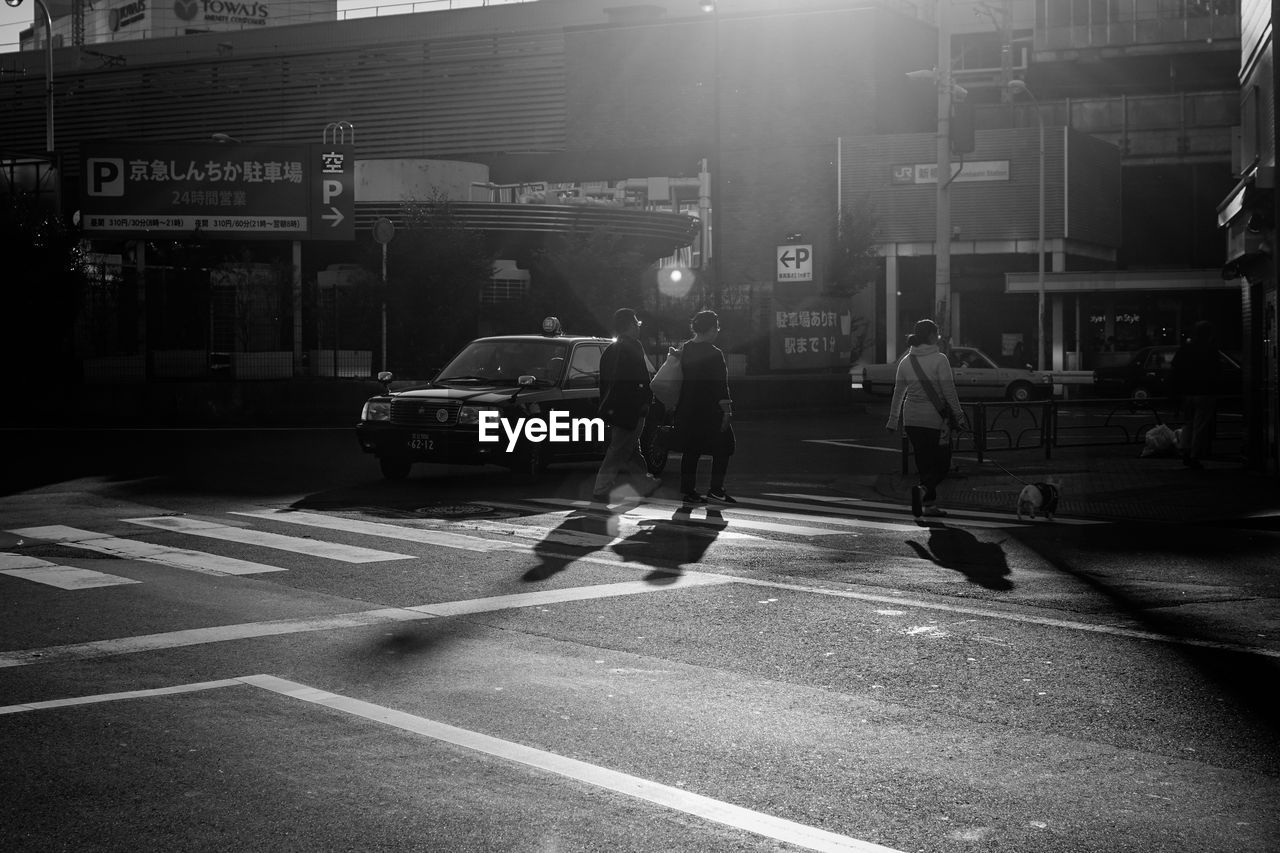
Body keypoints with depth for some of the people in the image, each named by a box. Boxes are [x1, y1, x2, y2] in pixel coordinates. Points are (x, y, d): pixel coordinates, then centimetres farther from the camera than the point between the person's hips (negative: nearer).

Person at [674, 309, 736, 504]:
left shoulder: (686, 349, 7)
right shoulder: (714, 354, -15)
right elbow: (720, 386, -16)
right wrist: (727, 410, -13)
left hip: (686, 408, 7)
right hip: (708, 411, -7)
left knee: (690, 450, 11)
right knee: (722, 448, 4)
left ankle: (687, 490, 13)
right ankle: (716, 489, 2)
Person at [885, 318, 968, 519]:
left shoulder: (906, 361, 4)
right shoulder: (939, 359, -11)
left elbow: (898, 393, 9)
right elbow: (949, 391, -12)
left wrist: (894, 420, 16)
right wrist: (959, 416, -5)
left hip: (912, 419, 5)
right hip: (935, 418, -5)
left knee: (924, 464, 14)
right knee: (941, 465, 3)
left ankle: (930, 504, 12)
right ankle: (922, 489, -23)